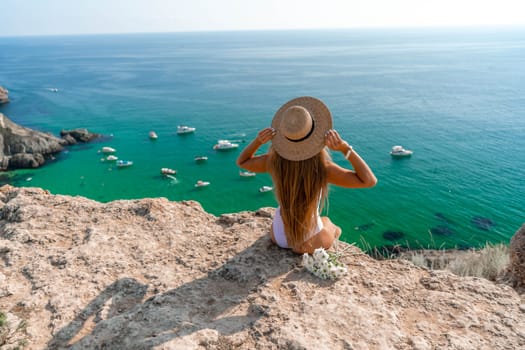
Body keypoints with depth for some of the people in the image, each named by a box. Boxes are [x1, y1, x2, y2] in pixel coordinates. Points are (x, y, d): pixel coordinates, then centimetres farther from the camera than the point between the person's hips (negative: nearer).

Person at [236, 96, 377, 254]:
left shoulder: (274, 161, -22)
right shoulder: (322, 167, -31)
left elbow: (241, 161, -1)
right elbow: (370, 180, -22)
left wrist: (257, 141, -20)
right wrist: (345, 147, -32)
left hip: (278, 236, 2)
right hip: (312, 243, -2)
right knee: (328, 223, 37)